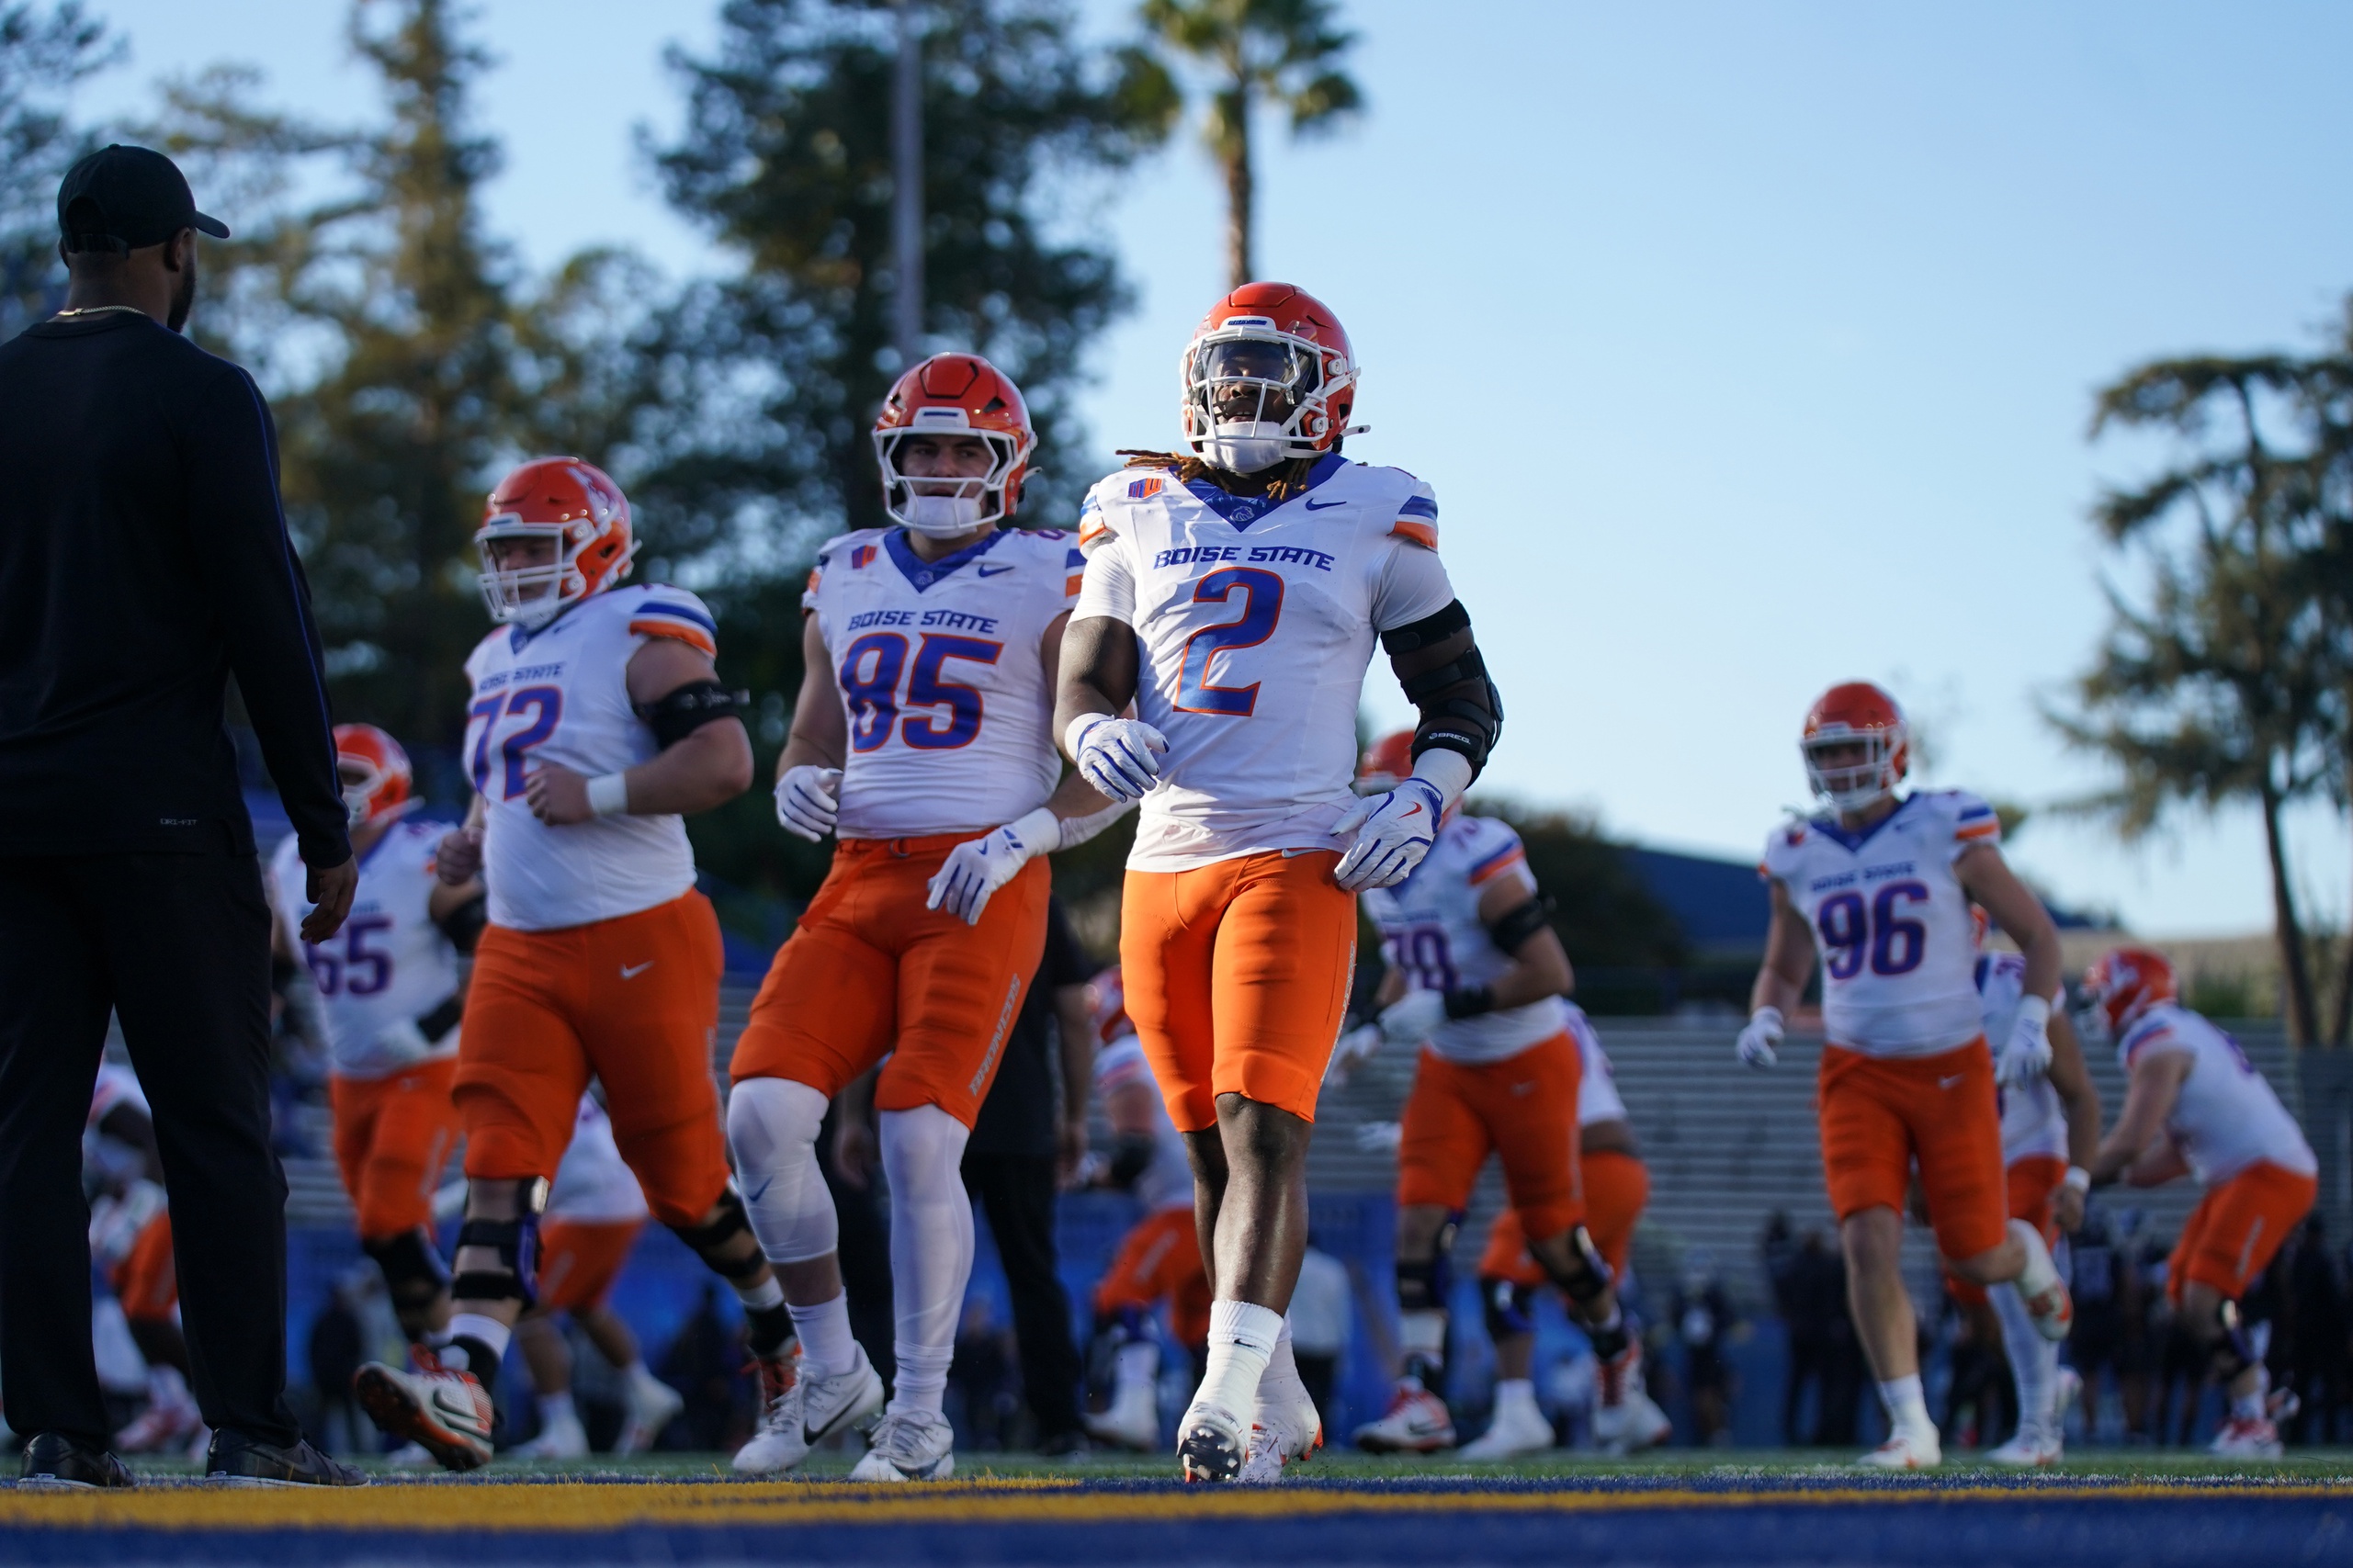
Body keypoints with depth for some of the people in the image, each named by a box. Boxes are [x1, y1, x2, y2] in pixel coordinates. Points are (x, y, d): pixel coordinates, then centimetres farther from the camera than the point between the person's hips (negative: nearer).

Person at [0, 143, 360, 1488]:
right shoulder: (201, 395, -6)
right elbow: (268, 621, -9)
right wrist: (325, 828, -5)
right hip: (159, 808, -5)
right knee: (217, 1119, -2)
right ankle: (250, 1426, -4)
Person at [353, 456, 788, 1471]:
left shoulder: (638, 638, -8)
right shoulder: (498, 662, 18)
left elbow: (725, 761, -19)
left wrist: (596, 794, -23)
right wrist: (473, 844, 11)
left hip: (640, 943, -7)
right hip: (520, 950, 7)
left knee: (683, 1171, 3)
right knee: (501, 1161, -11)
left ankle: (788, 1324, 30)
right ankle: (461, 1389, -24)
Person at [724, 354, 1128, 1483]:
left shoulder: (1049, 586, 0)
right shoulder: (847, 581, 15)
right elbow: (810, 742, 23)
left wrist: (1020, 839, -19)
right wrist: (800, 787, 0)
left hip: (983, 889, -5)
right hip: (859, 882, 5)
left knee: (920, 1143, -16)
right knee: (763, 1115, -12)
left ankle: (921, 1419, -3)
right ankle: (830, 1371, 6)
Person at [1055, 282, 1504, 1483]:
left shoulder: (1372, 522, 5)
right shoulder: (1140, 516, 12)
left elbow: (1465, 703, 10)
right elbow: (1083, 687, 11)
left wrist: (1422, 801, -9)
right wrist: (1096, 734, -13)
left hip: (1296, 860, -4)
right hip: (1162, 865, 4)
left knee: (1262, 1128, -18)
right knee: (1213, 1148, 9)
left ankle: (1229, 1395, -28)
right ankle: (1280, 1402, 22)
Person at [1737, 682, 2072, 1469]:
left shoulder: (1947, 834, -8)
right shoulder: (1800, 858, 2)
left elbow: (2039, 936, 0)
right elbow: (1783, 969, 17)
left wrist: (2032, 1024, -15)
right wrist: (1764, 1019, -5)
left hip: (1952, 1071, -2)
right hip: (1858, 1075, 2)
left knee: (1975, 1257, 2)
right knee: (1869, 1245, -16)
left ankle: (2028, 1252, 41)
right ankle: (1912, 1428, -10)